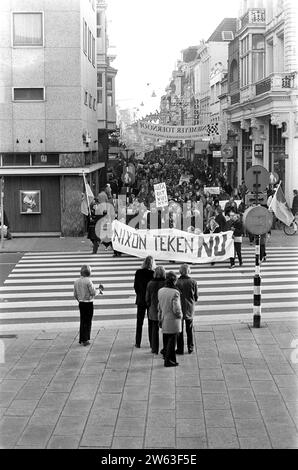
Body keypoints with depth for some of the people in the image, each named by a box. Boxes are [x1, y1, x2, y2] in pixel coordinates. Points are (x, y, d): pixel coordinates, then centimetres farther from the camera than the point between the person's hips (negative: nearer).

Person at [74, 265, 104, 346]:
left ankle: (81, 339, 23)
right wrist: (99, 290, 2)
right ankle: (85, 340, 6)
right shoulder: (88, 281, -17)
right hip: (88, 303, -6)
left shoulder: (76, 281, 2)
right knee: (88, 322, 4)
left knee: (82, 321, 17)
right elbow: (93, 293, -16)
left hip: (81, 303, 6)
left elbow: (75, 295, 8)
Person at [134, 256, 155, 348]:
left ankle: (138, 343, 12)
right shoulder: (153, 273, -13)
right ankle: (152, 343, 10)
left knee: (139, 322, 11)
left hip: (141, 300, 1)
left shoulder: (138, 272, -7)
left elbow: (135, 286, -2)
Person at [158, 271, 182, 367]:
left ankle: (166, 355, 28)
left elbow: (159, 307, 9)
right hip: (173, 321, -6)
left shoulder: (160, 291, 0)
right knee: (172, 340, 3)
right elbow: (176, 309, -22)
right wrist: (180, 315, -1)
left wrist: (160, 319, 18)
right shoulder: (175, 293, -21)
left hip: (164, 320, 6)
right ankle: (169, 360, 6)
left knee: (166, 340, 18)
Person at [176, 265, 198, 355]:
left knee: (179, 330, 8)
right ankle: (190, 348, 19)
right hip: (190, 308, 2)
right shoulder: (193, 282, -8)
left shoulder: (177, 282, -13)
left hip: (180, 308, -2)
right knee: (189, 330, 15)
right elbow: (196, 297, -1)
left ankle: (180, 349, 9)